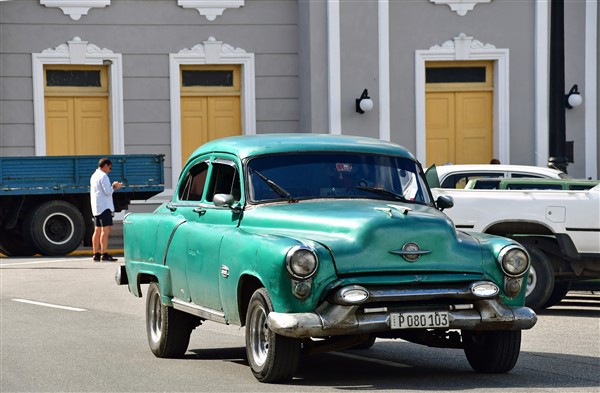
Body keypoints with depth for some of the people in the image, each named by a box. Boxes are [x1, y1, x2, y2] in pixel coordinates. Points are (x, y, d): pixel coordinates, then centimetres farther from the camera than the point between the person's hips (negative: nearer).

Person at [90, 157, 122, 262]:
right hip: (104, 207, -10)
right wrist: (114, 186, 0)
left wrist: (114, 187, 19)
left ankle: (96, 254, 10)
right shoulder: (103, 176, -11)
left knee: (97, 231, 10)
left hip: (96, 208, 10)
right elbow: (108, 192, -17)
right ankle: (104, 254, -19)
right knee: (105, 230, -13)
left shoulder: (94, 176, 19)